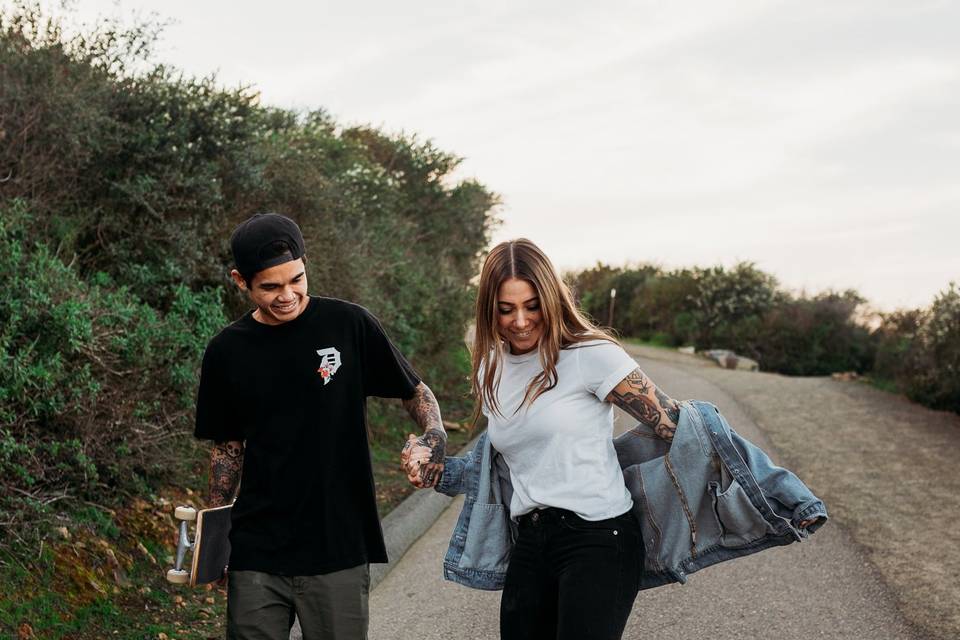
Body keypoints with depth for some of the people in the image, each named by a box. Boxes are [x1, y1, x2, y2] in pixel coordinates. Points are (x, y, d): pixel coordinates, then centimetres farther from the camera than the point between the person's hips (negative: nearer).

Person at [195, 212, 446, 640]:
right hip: (255, 555, 2)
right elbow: (228, 446, 13)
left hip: (337, 552, -2)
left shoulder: (350, 325, -5)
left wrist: (434, 436, -14)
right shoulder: (227, 352, 2)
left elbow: (415, 392, 6)